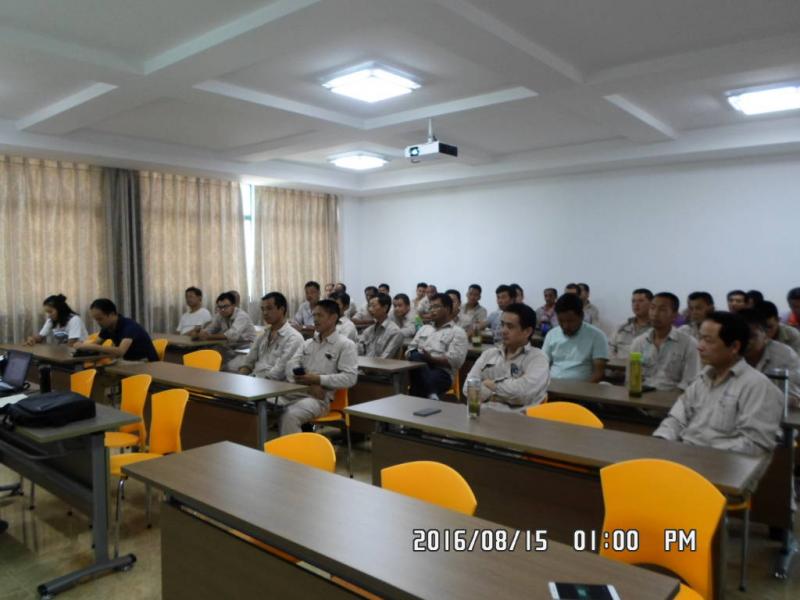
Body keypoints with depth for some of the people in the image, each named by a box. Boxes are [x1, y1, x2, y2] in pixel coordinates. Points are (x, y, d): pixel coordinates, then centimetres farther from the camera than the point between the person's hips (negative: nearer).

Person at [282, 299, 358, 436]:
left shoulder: (345, 345, 1)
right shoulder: (307, 343, 19)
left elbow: (350, 378, -10)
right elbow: (290, 367, 5)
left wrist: (318, 379, -16)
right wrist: (309, 385, -13)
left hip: (320, 397, -5)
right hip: (295, 391, 6)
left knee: (290, 415, -32)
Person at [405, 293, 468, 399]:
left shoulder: (458, 332, 9)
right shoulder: (424, 328, 28)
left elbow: (454, 360, -5)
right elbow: (410, 349, 21)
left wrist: (431, 359, -17)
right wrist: (415, 356, -5)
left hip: (442, 372, -5)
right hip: (418, 368, 5)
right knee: (416, 356, -33)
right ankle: (431, 396, -39)